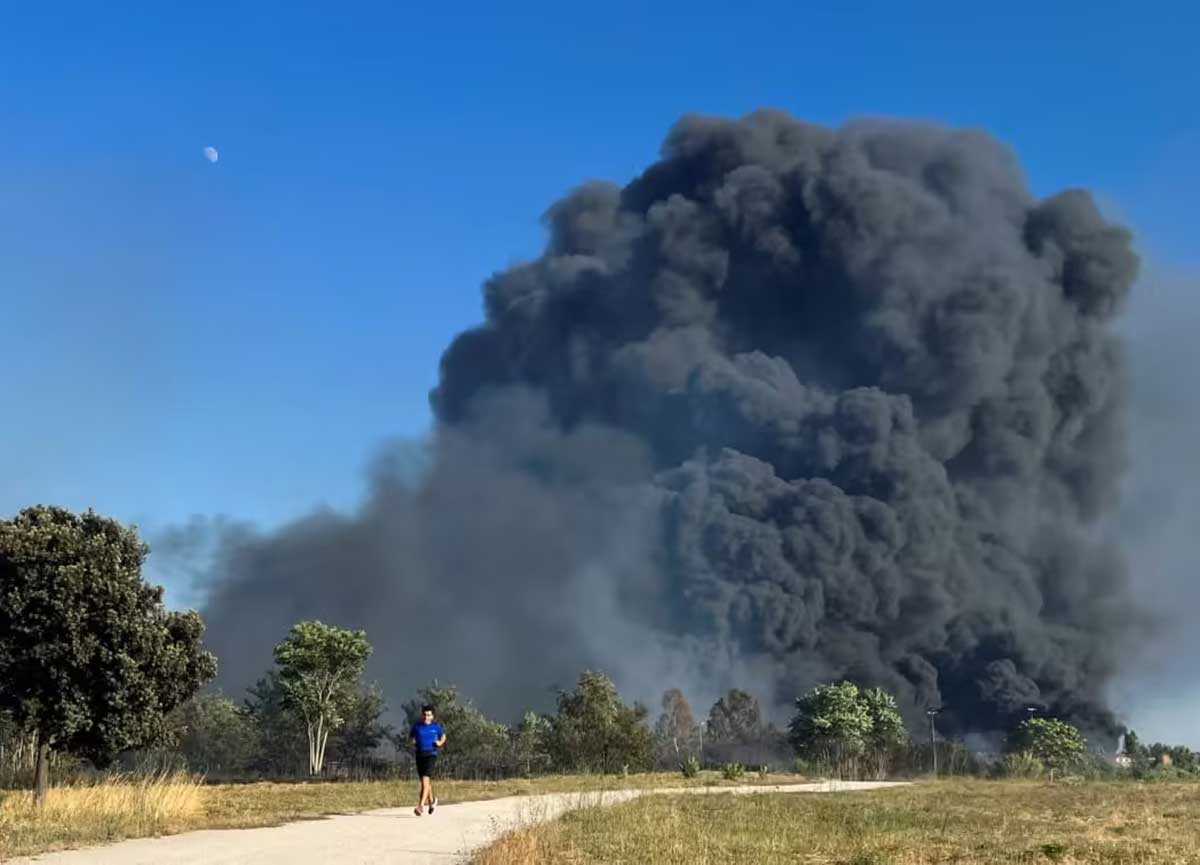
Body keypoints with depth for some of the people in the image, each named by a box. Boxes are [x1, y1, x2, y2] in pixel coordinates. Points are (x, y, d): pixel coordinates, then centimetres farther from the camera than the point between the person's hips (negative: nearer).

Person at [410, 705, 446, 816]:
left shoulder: (436, 726, 3)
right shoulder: (417, 726, 5)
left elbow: (443, 736, 21)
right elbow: (411, 737, 20)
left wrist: (440, 743, 2)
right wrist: (413, 745, 0)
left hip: (431, 755, -3)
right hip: (419, 755, 3)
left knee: (426, 779, -18)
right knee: (424, 781, 13)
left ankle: (421, 805, -24)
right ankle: (431, 800, 38)